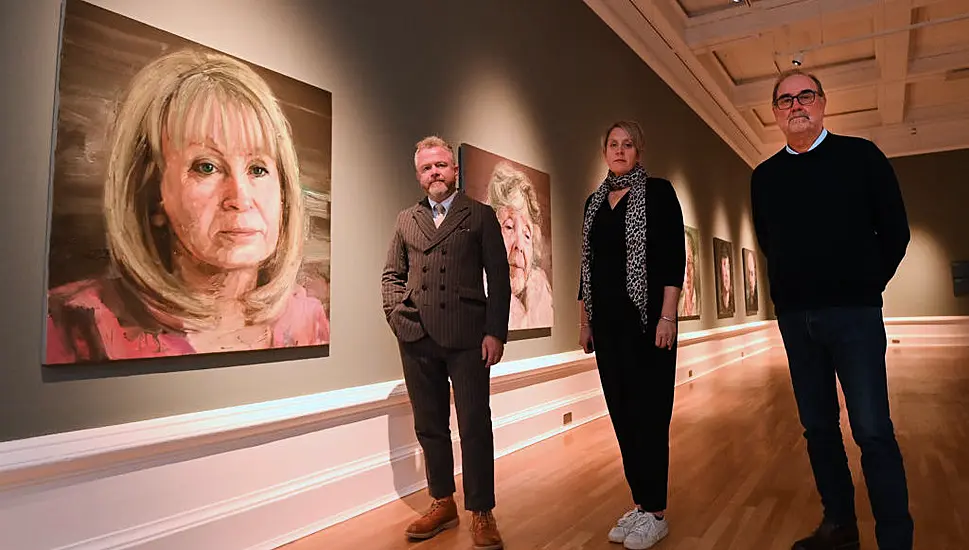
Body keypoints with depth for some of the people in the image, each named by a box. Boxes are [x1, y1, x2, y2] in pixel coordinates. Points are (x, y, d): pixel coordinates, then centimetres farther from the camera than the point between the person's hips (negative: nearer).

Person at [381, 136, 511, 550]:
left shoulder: (480, 216, 6)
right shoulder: (406, 220, 15)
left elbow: (498, 278, 1)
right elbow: (391, 274, 19)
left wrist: (495, 332, -8)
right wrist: (396, 313, 2)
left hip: (467, 336, -3)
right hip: (417, 338, 4)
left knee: (475, 426, -1)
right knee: (429, 426, 12)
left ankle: (481, 513, 13)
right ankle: (442, 504, 27)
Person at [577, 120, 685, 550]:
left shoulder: (657, 192, -2)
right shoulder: (594, 202, 14)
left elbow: (674, 256, -8)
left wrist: (668, 316, -16)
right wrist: (584, 320, 12)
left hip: (646, 317, -5)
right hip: (607, 321, 6)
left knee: (649, 412, -2)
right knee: (622, 413, 8)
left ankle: (656, 513, 10)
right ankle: (640, 503, 21)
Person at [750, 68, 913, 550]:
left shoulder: (860, 156, 1)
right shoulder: (764, 177, 9)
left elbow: (894, 231, 3)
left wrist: (865, 285, 5)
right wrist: (793, 291, 13)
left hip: (853, 313, -3)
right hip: (794, 317, 4)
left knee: (873, 432, -6)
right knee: (818, 428, 10)